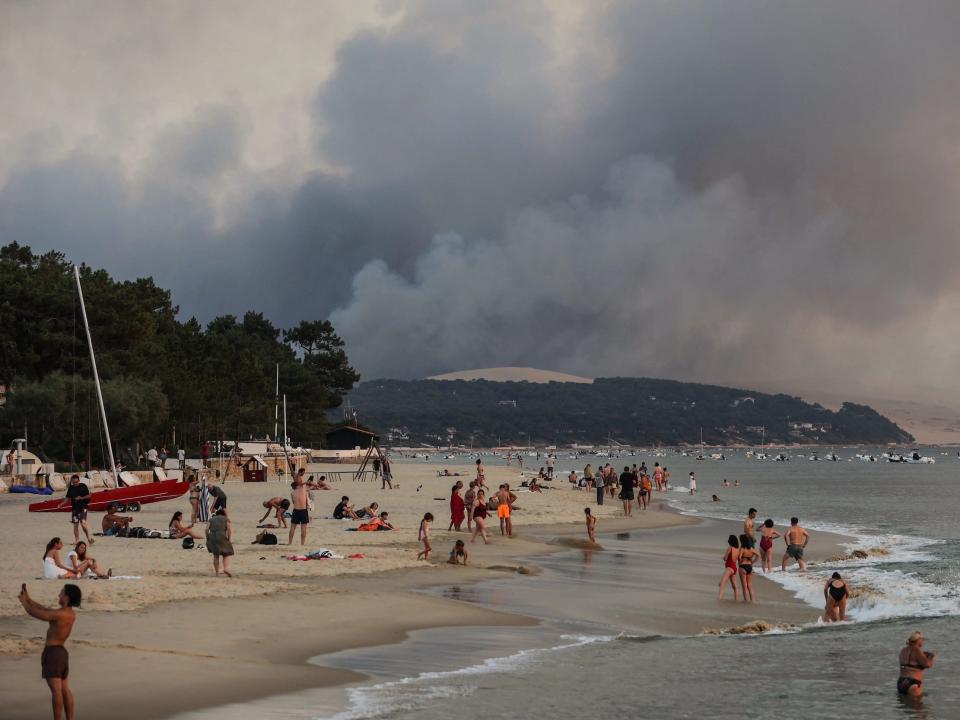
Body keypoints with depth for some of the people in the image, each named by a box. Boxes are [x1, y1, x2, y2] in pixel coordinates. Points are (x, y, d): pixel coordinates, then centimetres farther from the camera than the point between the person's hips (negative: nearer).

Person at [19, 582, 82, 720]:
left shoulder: (59, 614, -20)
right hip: (62, 652, 9)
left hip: (52, 652, -9)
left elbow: (34, 613, -14)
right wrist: (28, 599, 21)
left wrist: (23, 601, 4)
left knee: (56, 690, -9)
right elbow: (44, 610, 20)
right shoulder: (71, 614, 9)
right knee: (65, 689, 12)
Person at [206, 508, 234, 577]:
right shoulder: (225, 519, 14)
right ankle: (226, 569, -17)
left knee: (216, 556, 15)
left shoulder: (211, 519, 19)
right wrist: (228, 539, 4)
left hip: (212, 537, 2)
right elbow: (229, 529, 0)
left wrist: (207, 538, 10)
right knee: (226, 554, 7)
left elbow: (207, 529, 6)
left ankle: (217, 573, 13)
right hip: (221, 537, -2)